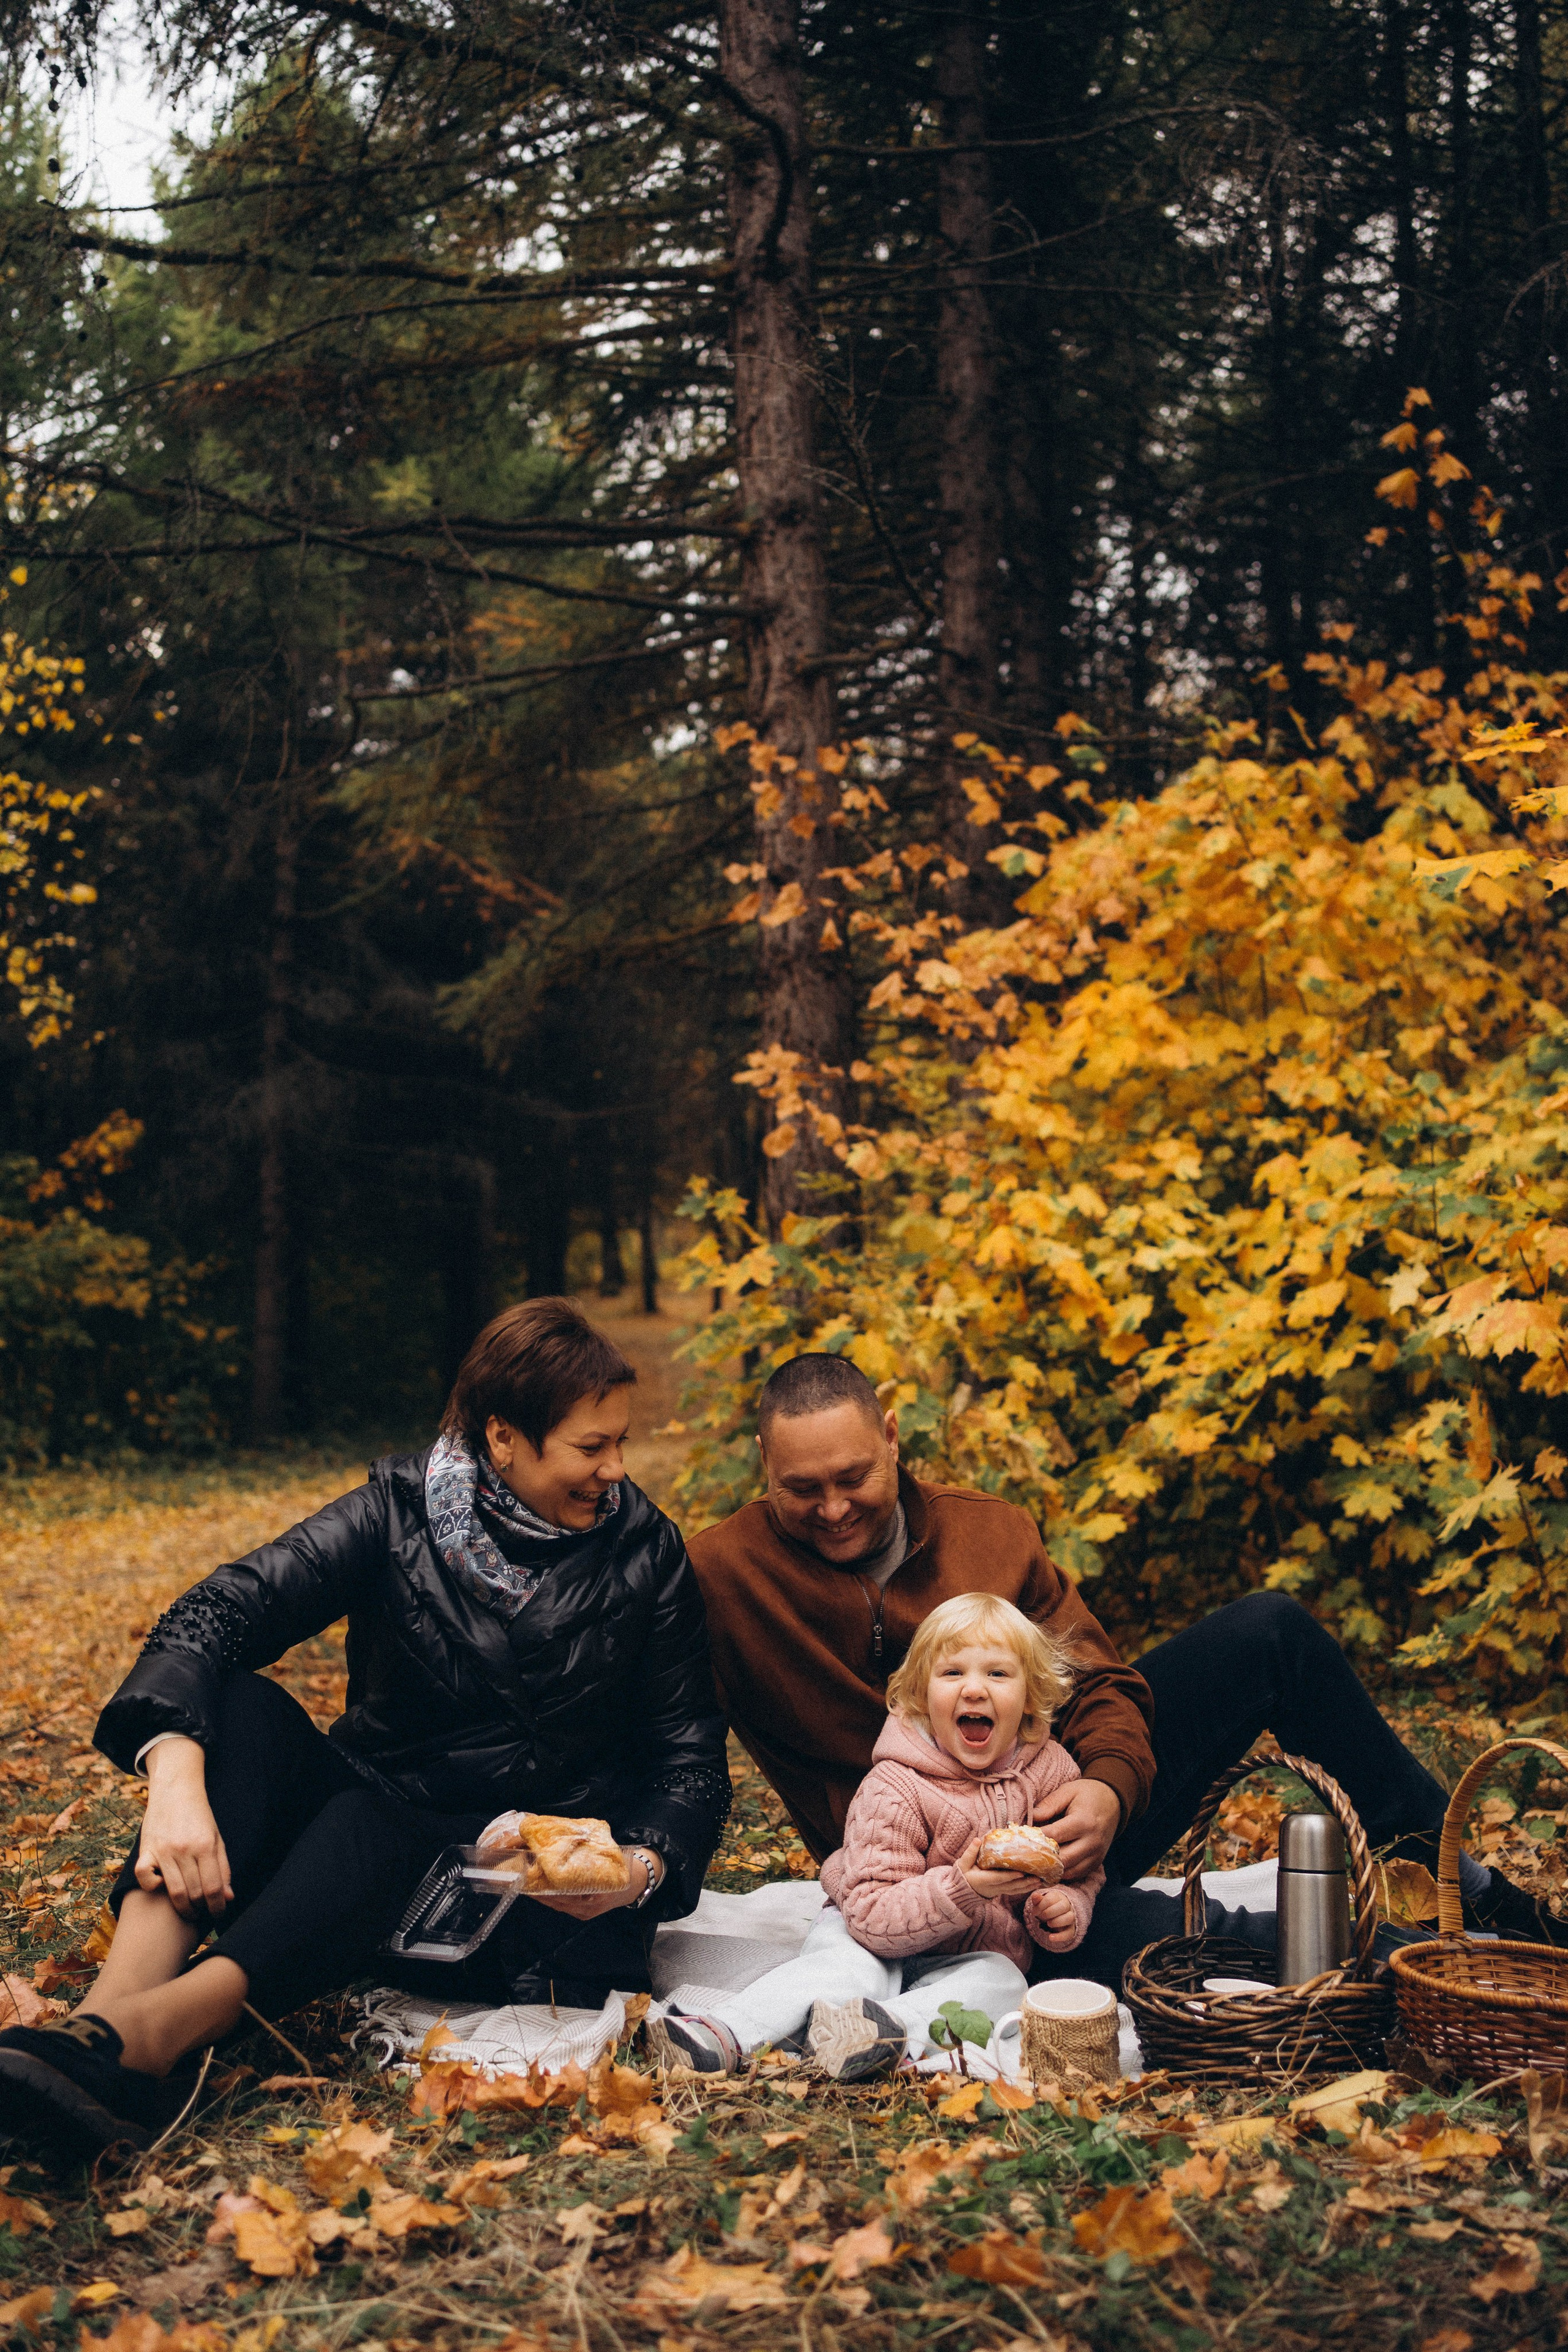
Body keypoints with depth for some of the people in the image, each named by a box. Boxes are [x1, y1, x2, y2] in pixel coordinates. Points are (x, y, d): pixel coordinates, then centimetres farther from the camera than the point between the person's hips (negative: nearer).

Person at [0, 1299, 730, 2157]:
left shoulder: (647, 1555, -2)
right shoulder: (399, 1513, -4)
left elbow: (690, 1758, 0)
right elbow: (216, 1612, -17)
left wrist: (642, 1869, -23)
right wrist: (177, 1778, -36)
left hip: (544, 1885, -2)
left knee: (370, 1824, -34)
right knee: (240, 1705, -25)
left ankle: (157, 2028, -57)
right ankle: (112, 2011, -44)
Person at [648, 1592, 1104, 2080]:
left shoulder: (1052, 1772, -6)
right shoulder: (894, 1788, -19)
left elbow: (1080, 1869, 8)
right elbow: (872, 1915, -26)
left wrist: (1064, 1909, -17)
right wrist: (958, 1890, -41)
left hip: (963, 1963, 3)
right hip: (877, 1938, -3)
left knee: (1002, 1981, -29)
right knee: (852, 1968, -34)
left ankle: (897, 2030, -50)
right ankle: (725, 2035, -47)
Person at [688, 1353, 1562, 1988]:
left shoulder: (989, 1531, 0)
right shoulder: (722, 1575, -12)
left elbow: (1096, 1680, 0)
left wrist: (1110, 1784, -19)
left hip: (1069, 1804, 5)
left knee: (1269, 1629, -5)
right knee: (1136, 1938, -36)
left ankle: (1456, 1872, 4)